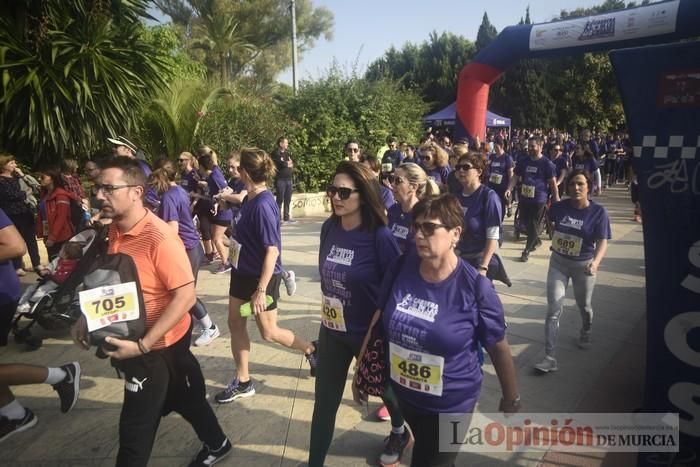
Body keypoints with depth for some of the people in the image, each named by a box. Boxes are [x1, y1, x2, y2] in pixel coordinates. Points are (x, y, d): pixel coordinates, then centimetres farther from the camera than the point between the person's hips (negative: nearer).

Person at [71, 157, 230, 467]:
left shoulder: (160, 238, -27)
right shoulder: (116, 230, -1)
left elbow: (185, 296, -27)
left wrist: (142, 345, -27)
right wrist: (87, 319, 0)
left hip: (157, 346, -7)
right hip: (136, 341, 8)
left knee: (135, 428, 7)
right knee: (186, 399, 25)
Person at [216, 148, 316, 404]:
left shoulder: (263, 205, -26)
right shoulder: (250, 199, 0)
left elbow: (272, 251, -27)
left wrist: (261, 290, -27)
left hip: (261, 277, -9)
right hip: (242, 272, 9)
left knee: (268, 332, 7)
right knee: (235, 323, 13)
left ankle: (311, 350, 31)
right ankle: (243, 382, 26)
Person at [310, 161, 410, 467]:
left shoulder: (379, 237, -23)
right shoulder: (329, 229, -6)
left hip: (370, 333, -4)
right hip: (331, 331, 4)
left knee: (384, 388, 23)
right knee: (324, 402, 11)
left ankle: (400, 432, 55)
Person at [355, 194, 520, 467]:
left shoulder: (475, 288, -22)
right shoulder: (401, 267, -12)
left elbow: (499, 348, -9)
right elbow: (378, 320, 0)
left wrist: (511, 399, 3)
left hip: (449, 405, -5)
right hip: (403, 393, 5)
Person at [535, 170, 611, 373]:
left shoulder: (598, 211, -15)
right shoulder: (559, 207, -9)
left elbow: (602, 241, -20)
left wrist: (596, 262, -36)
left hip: (583, 265, -1)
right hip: (558, 262, 1)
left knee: (584, 306, 19)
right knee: (554, 309, -7)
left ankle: (586, 331, 54)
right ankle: (550, 358, -6)